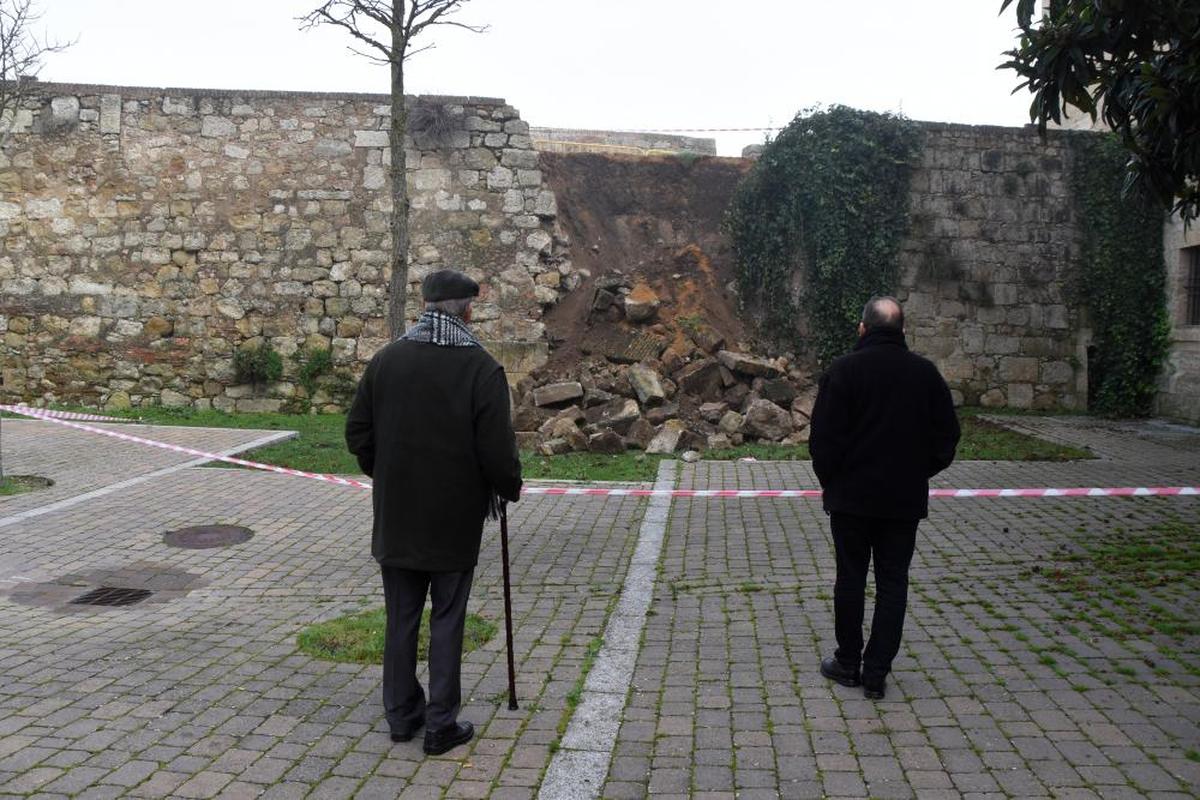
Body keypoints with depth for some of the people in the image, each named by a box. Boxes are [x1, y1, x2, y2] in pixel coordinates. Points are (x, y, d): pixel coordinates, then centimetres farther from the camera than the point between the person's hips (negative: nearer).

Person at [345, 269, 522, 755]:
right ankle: (441, 724, 16)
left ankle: (401, 715, 27)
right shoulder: (481, 368, -13)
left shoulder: (386, 360, -1)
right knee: (447, 622, 8)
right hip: (455, 519, -3)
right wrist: (509, 488, 5)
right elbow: (497, 450, -15)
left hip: (396, 515, 4)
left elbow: (358, 433, 3)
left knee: (401, 618, 15)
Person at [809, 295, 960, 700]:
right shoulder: (926, 372, 1)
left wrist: (830, 480, 4)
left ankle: (848, 663, 18)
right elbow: (947, 435, 7)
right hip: (906, 499, 3)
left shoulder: (843, 370, -10)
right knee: (893, 583, 8)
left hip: (852, 496, -2)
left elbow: (823, 437, -11)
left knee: (850, 578, 9)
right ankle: (876, 673, 10)